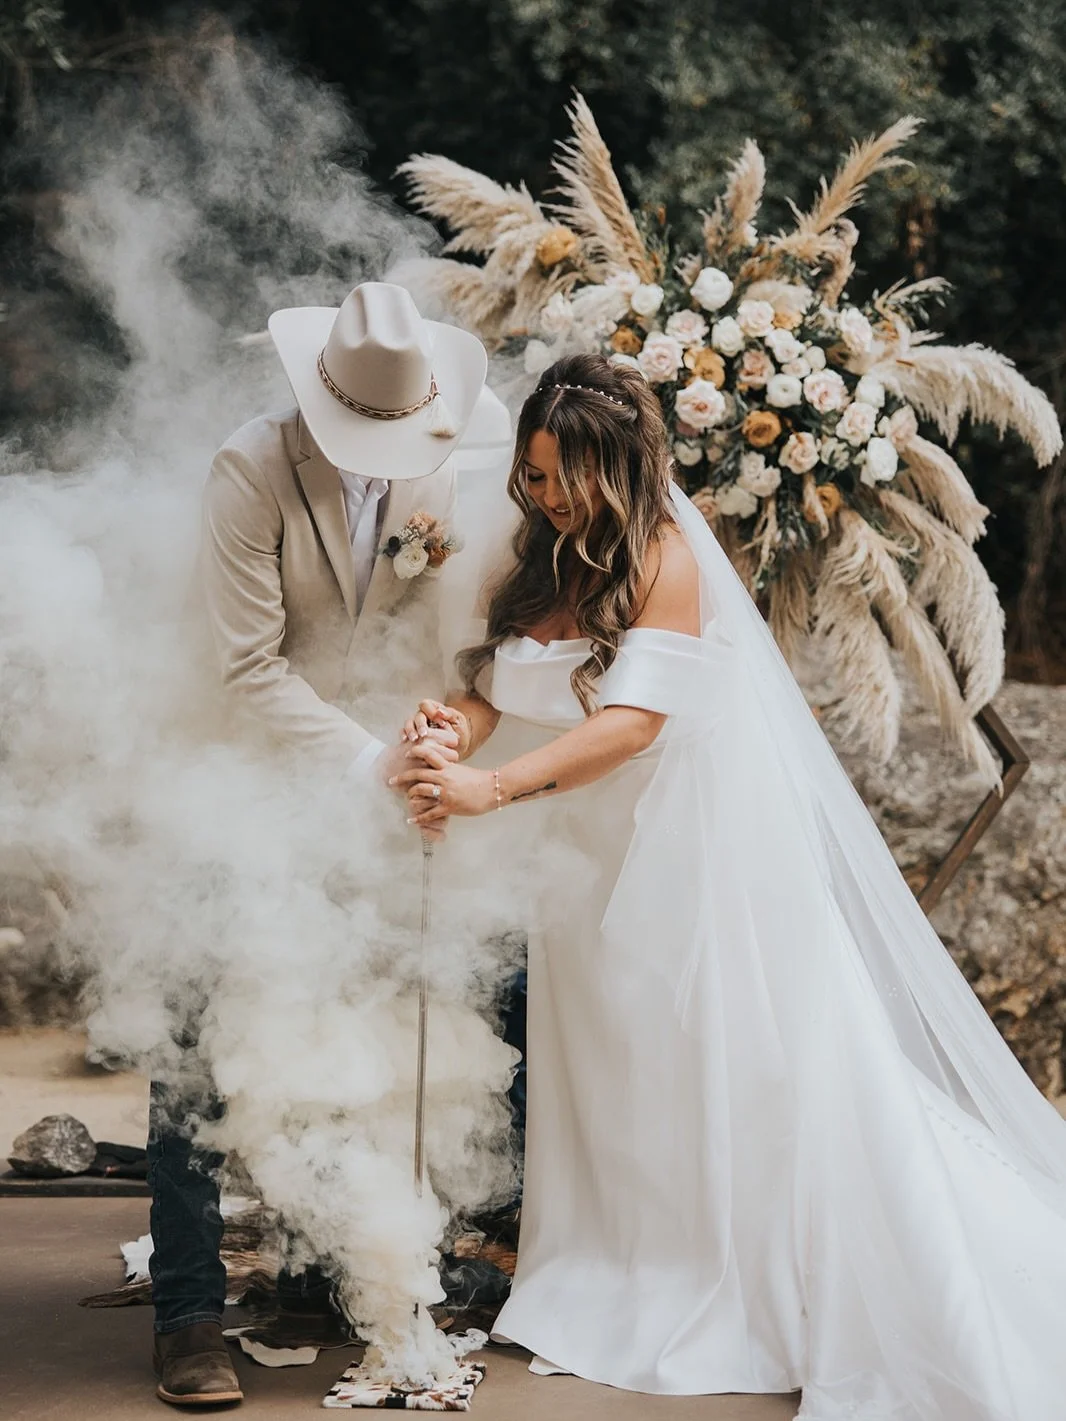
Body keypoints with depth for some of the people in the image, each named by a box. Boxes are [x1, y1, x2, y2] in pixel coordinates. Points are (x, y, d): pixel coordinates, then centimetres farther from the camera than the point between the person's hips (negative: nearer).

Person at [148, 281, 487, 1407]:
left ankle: (321, 1269, 26)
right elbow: (249, 670, -23)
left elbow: (429, 631, 3)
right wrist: (373, 761, -27)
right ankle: (187, 1314, 0)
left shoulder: (432, 468, -4)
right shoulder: (252, 471, -21)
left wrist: (446, 721, -17)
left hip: (348, 766, 5)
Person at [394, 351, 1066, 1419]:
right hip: (597, 849, 7)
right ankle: (624, 1295, 18)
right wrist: (457, 726, -22)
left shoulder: (664, 554, -16)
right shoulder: (544, 561, 6)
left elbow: (634, 718, -25)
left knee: (739, 1055, -4)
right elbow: (495, 681, 2)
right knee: (610, 1059, 9)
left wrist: (495, 787, -35)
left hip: (697, 839, -7)